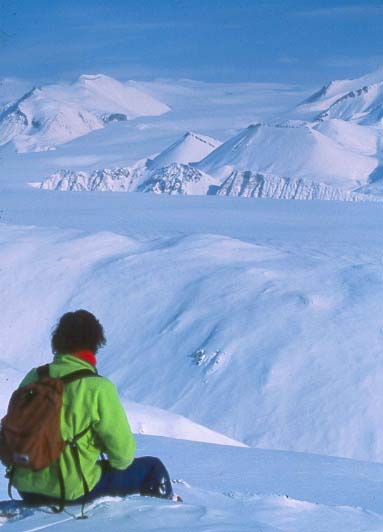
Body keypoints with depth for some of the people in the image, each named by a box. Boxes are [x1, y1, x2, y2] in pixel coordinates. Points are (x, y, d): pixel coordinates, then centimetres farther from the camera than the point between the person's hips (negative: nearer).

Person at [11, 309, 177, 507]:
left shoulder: (34, 377, 0)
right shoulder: (98, 387, -16)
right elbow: (122, 448, -12)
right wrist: (119, 462, 12)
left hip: (27, 491, 6)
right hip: (73, 490, -6)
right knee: (153, 468, 14)